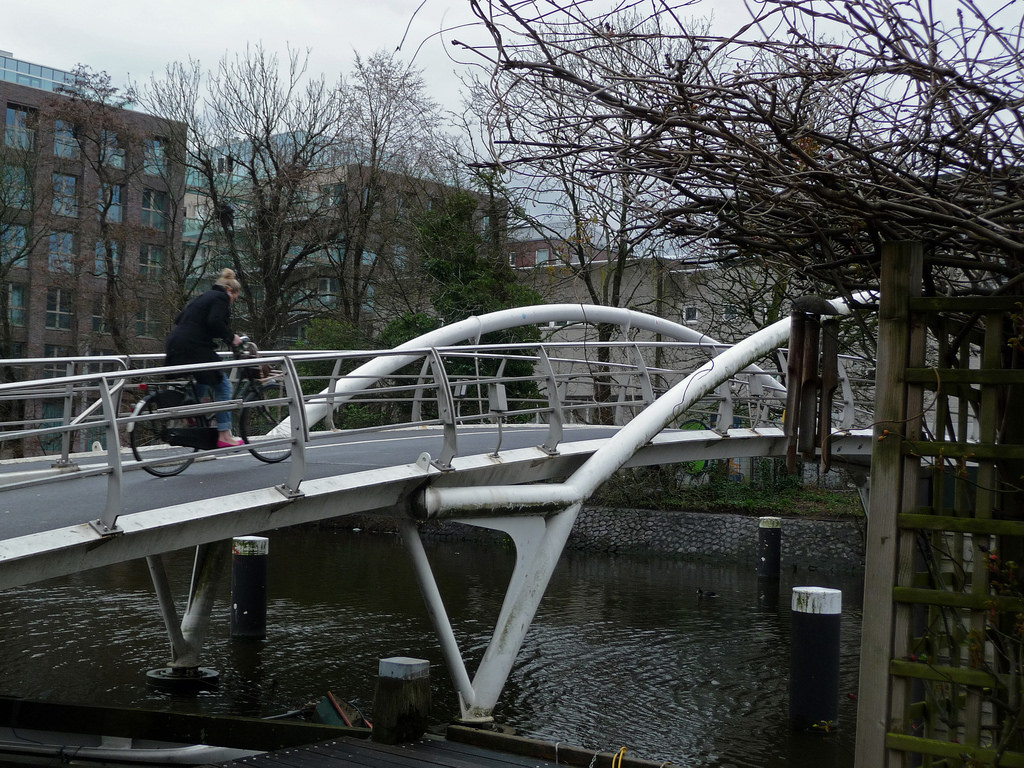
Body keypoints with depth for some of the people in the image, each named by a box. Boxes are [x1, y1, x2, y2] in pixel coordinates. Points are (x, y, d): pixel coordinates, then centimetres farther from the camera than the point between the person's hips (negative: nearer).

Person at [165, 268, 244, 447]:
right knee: (223, 386, -2)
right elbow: (215, 322, -19)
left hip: (176, 346, 9)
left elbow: (179, 319, 24)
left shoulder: (202, 297, 25)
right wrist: (231, 337, -8)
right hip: (195, 350, -9)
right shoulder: (221, 298, -2)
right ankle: (224, 436, -5)